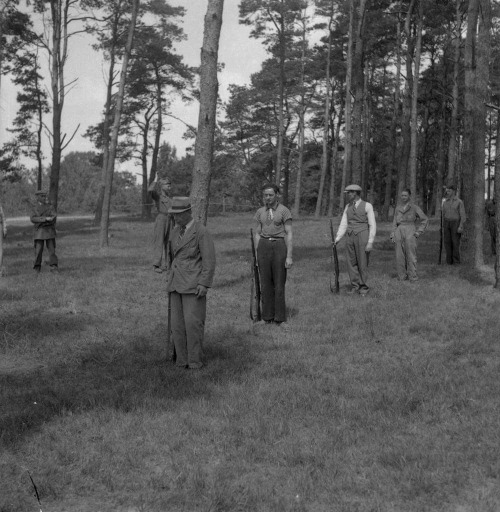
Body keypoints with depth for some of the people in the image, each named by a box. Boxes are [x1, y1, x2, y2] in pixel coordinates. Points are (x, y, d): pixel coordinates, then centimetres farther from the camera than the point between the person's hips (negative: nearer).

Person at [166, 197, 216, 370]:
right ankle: (182, 360, 12)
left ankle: (195, 360, 4)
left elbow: (209, 260, -12)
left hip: (194, 284, -6)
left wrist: (204, 284, -19)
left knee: (193, 322, -7)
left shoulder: (201, 231, -9)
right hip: (177, 284, 7)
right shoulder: (174, 232, 13)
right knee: (177, 323, 4)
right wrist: (170, 280, 17)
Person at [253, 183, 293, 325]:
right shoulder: (260, 212, 10)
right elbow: (257, 234, 12)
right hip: (264, 246, 4)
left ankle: (279, 318, 9)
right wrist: (256, 255, 7)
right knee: (265, 283, 5)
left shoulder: (284, 211, -3)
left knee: (279, 283, 0)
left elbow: (289, 234, -6)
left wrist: (289, 256, -12)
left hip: (279, 246, -4)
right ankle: (268, 317, 14)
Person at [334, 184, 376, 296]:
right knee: (351, 263, 3)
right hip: (350, 237, 5)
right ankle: (355, 286, 13)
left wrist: (370, 242, -14)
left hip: (363, 237, -5)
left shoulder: (367, 206, -5)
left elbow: (372, 226, -7)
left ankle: (363, 287, 12)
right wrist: (337, 239, -2)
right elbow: (343, 225, 9)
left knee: (362, 263, -1)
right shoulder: (348, 207, 11)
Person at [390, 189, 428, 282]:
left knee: (411, 255, -3)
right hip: (399, 232, 4)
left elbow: (425, 219, 3)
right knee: (399, 255, 2)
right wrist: (393, 235, 6)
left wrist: (418, 232, -3)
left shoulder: (414, 208, 1)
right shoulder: (398, 208, 13)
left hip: (410, 233, -4)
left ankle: (412, 277, 4)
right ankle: (402, 276, 10)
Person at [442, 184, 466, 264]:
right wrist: (443, 227, 10)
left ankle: (456, 261, 4)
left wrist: (460, 227, -18)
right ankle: (449, 260, 8)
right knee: (447, 242, 0)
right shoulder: (445, 202, 9)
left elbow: (463, 215, -8)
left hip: (456, 223, -4)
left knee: (455, 242, -5)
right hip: (447, 223, 4)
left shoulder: (459, 202, -6)